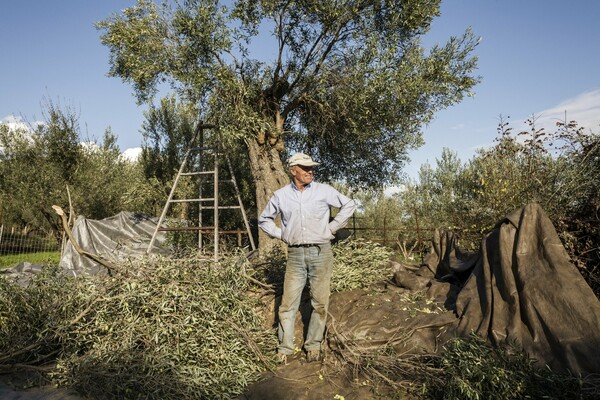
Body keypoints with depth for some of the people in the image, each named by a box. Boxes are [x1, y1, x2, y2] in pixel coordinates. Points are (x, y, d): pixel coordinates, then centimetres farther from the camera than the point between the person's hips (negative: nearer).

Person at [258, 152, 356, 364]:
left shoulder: (324, 191, 0)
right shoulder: (281, 195, 3)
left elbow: (349, 205, 8)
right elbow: (264, 219, 16)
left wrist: (332, 227, 1)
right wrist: (281, 234, 4)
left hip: (321, 252, 0)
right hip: (295, 254, 1)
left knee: (320, 303, 5)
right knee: (288, 303, 2)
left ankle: (313, 346, 20)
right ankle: (284, 348, 14)